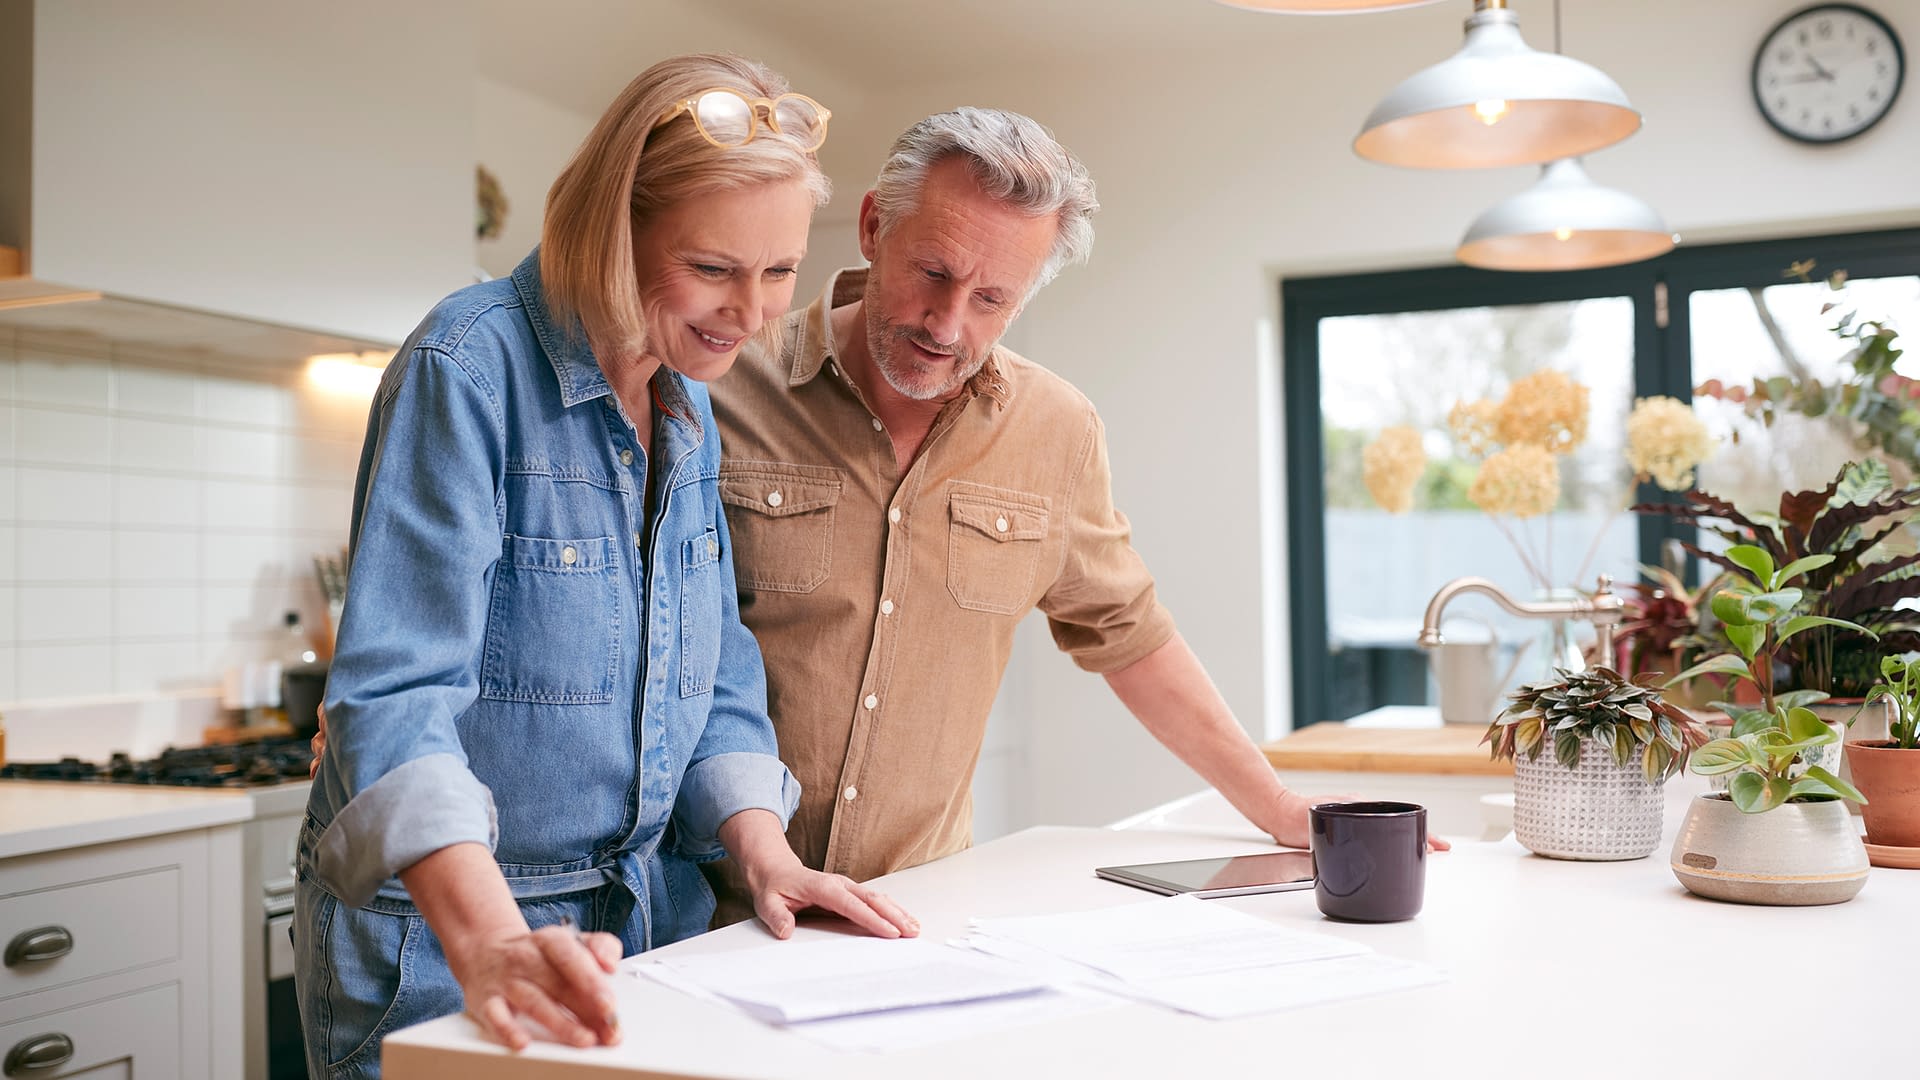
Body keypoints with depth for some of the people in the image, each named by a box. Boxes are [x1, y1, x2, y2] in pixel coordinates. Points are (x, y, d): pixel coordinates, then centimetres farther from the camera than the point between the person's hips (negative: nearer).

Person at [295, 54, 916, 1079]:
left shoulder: (691, 411, 5)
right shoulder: (472, 367, -18)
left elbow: (715, 671, 9)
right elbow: (399, 688, -27)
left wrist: (765, 854, -6)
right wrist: (492, 944, -39)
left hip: (641, 916, 7)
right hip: (438, 932, -7)